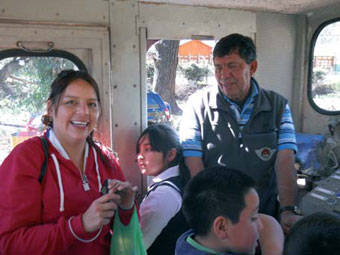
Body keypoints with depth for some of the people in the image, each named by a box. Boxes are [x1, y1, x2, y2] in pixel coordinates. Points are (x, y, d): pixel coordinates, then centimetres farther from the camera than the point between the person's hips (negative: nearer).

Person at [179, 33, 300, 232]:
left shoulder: (278, 106, 4)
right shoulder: (198, 106, -2)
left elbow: (285, 162, -6)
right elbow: (194, 165, -7)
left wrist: (288, 211, -18)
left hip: (264, 215, 2)